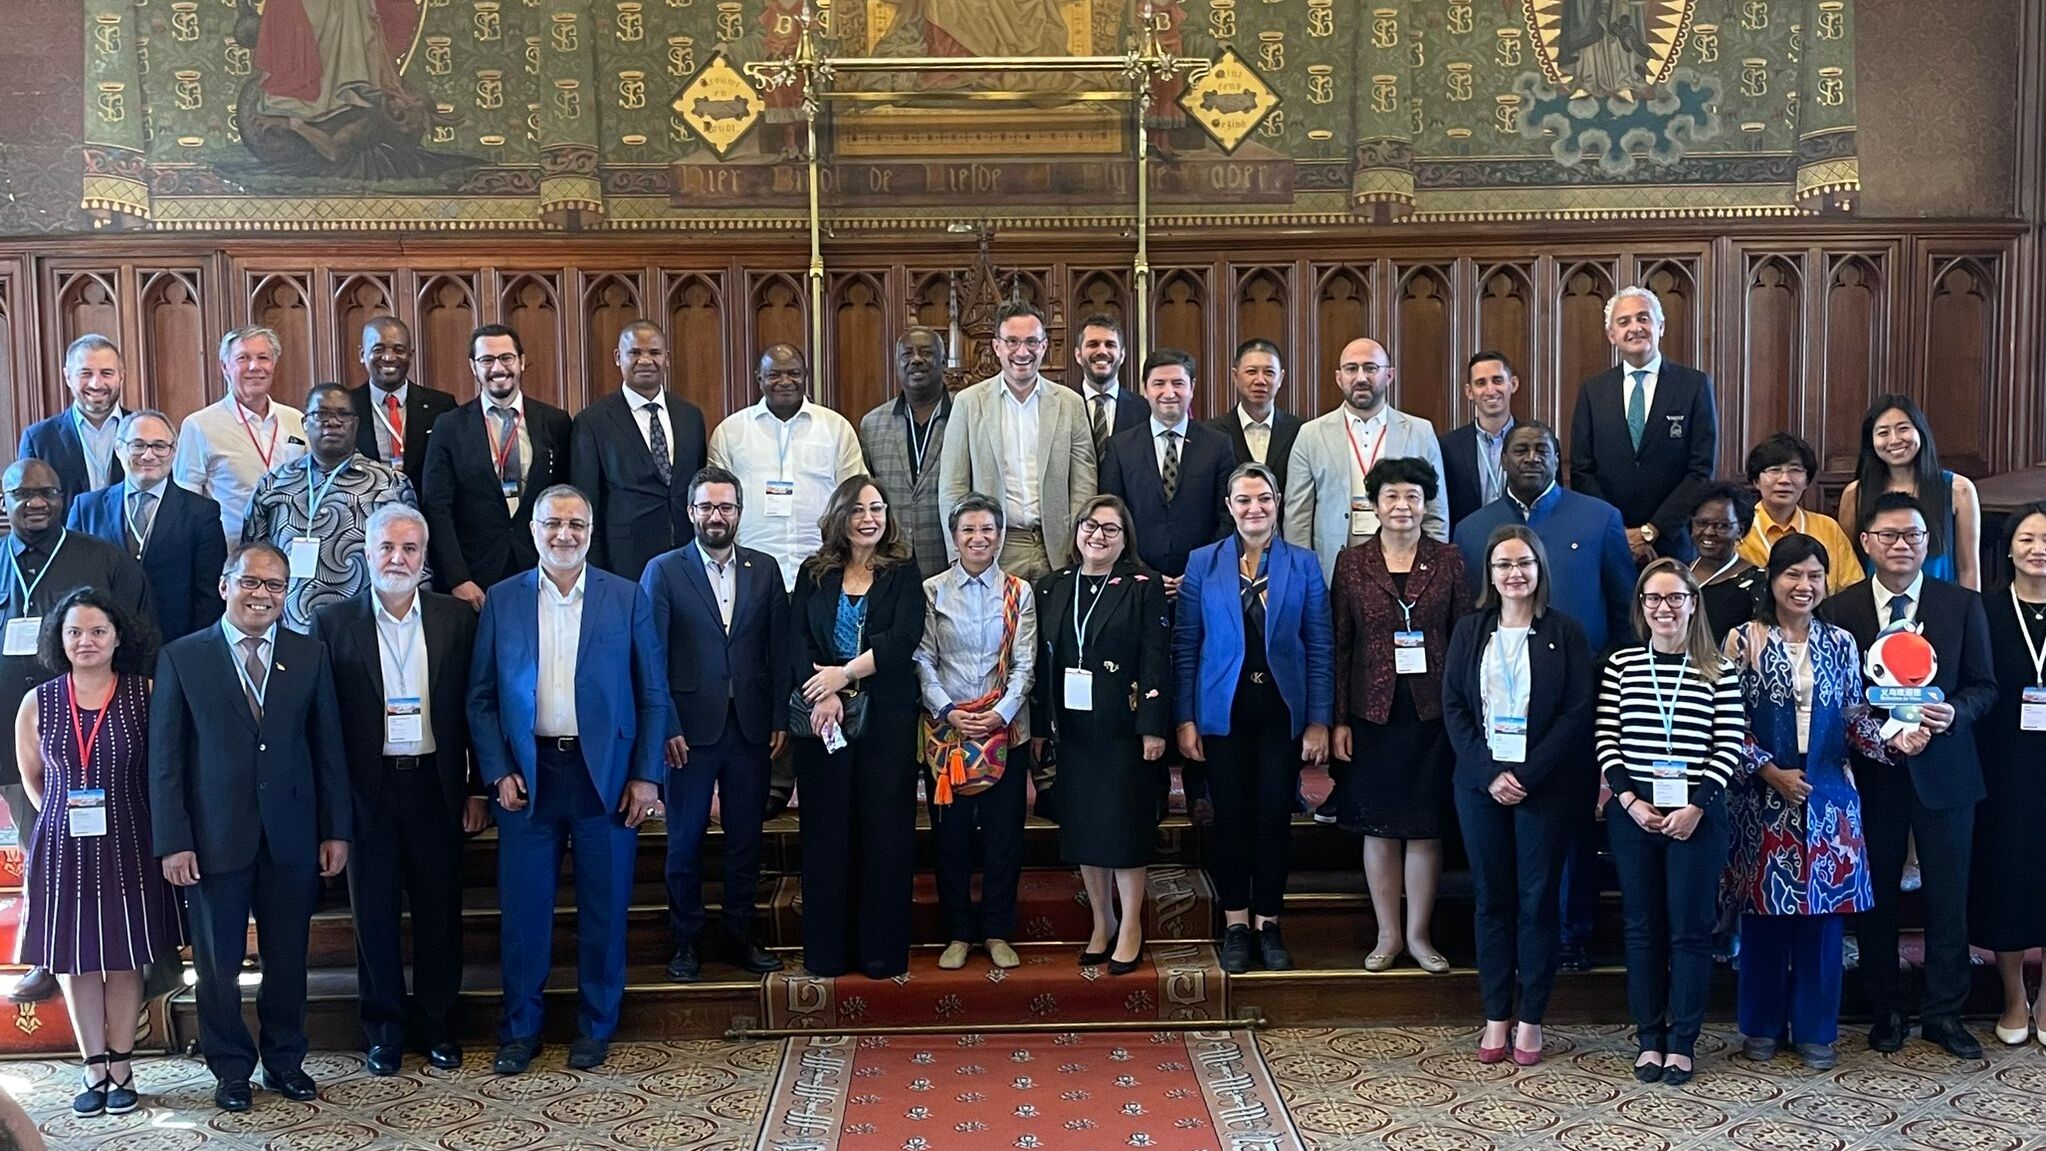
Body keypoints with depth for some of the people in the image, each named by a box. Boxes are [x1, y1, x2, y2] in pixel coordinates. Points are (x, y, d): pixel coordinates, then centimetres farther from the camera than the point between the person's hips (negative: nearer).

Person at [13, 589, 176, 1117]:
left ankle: (120, 1071, 17)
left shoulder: (144, 695, -6)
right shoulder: (37, 704, 0)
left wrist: (120, 815, 4)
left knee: (124, 960, 6)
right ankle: (94, 1070, 19)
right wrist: (66, 816, 10)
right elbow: (31, 777, 14)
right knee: (75, 963, 8)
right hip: (63, 850, 2)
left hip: (127, 850, -2)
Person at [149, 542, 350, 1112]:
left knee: (287, 958, 11)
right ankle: (231, 1068, 25)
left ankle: (285, 1060, 27)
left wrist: (336, 830, 2)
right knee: (218, 962, 9)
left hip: (291, 836, 2)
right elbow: (164, 758, -3)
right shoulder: (182, 658, -1)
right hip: (214, 838, -1)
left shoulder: (310, 655, 5)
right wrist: (173, 842, -8)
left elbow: (328, 746, 5)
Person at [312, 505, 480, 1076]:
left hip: (436, 785, 1)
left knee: (439, 908, 8)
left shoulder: (456, 617, 3)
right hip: (367, 788, -1)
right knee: (374, 911, 8)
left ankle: (437, 1023, 23)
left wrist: (477, 787, 1)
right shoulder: (333, 621, 0)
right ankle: (384, 1028, 21)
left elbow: (472, 707, 4)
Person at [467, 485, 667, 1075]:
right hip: (527, 776, 1)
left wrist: (645, 776, -4)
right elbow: (480, 697, 6)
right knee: (523, 909, 5)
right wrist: (498, 772, -3)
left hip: (605, 775, 0)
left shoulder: (627, 598, 3)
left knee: (604, 909, 6)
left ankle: (595, 1027, 21)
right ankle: (519, 1030, 19)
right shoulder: (502, 601, 5)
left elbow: (652, 695, 3)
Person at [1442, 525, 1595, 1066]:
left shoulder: (1565, 632, 1)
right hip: (1481, 783, 2)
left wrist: (1529, 775, -12)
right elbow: (1453, 706, 3)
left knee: (1538, 899, 2)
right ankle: (1496, 1017, 11)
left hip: (1546, 786, -2)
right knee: (1491, 899, 5)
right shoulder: (1470, 631, 8)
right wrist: (1490, 774, -8)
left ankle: (1531, 1018, 10)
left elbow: (1578, 712, -5)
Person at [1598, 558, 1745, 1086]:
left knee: (1690, 927, 2)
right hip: (1632, 811, 1)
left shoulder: (1717, 669, 3)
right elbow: (1606, 739, 2)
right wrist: (1630, 799, -9)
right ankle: (1649, 1039, 15)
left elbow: (1730, 745, -1)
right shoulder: (1621, 664, 6)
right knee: (1643, 927, 7)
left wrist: (1696, 806, -10)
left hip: (1697, 813, -1)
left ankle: (1683, 1041, 12)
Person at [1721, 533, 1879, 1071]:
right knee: (1765, 913, 3)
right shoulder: (1743, 639, -2)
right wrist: (1771, 771, -11)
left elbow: (1855, 719, 7)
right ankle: (1763, 1027, 16)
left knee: (1823, 911, 5)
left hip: (1827, 799, 3)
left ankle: (1816, 1030, 16)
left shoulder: (1840, 643, 8)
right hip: (1762, 798, -2)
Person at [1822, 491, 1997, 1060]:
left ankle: (1944, 1013, 19)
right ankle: (1886, 1012, 20)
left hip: (1943, 769, 1)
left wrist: (1953, 712, -17)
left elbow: (1984, 686, 4)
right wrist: (1886, 733, -15)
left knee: (1948, 897, 6)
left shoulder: (1963, 605, 3)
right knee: (1876, 898, 8)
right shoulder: (1839, 609, -1)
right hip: (1871, 772, -1)